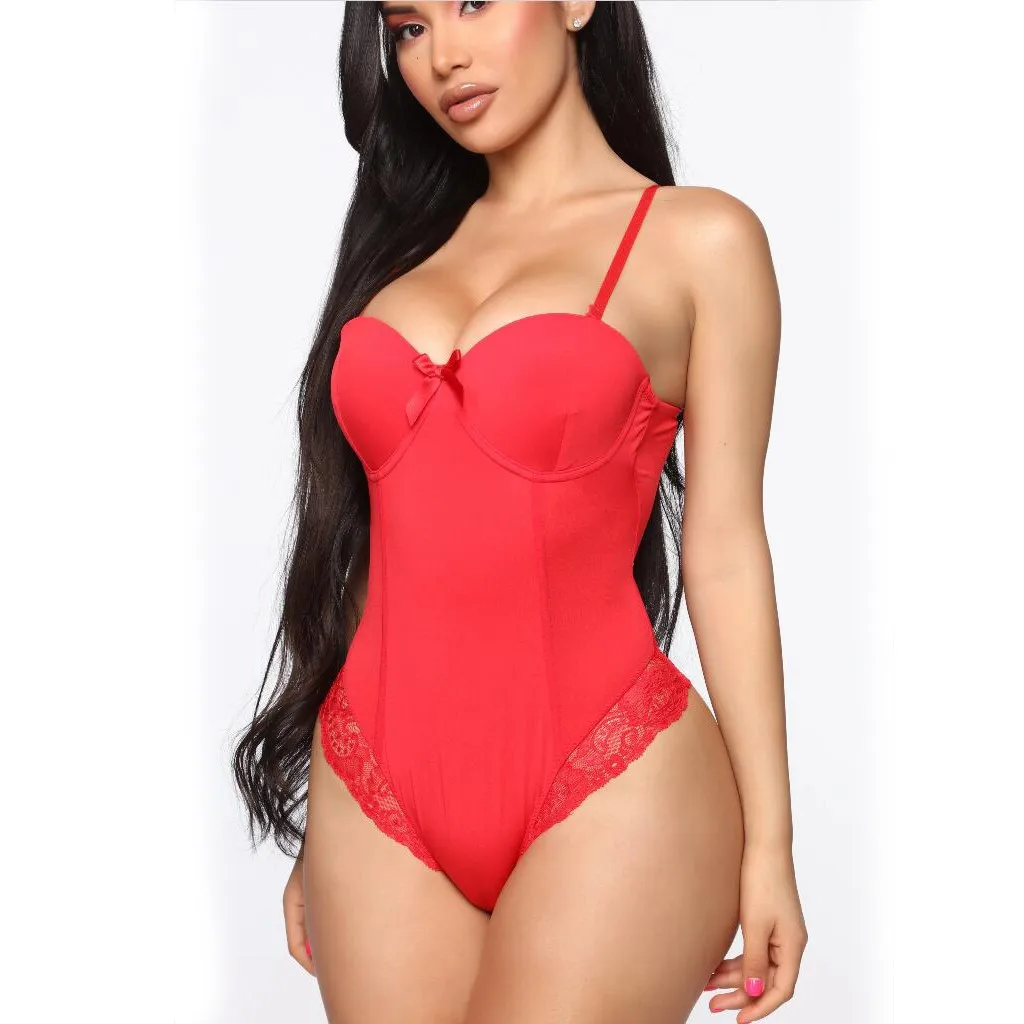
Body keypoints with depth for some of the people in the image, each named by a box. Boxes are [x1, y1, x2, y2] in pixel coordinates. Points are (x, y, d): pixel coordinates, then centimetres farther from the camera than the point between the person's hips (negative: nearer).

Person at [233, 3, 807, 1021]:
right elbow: (388, 538, 13)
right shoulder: (406, 240, 13)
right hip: (380, 795, 4)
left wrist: (768, 841, -3)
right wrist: (322, 840, 14)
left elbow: (724, 549, -1)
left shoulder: (698, 240, 1)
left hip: (607, 790, -4)